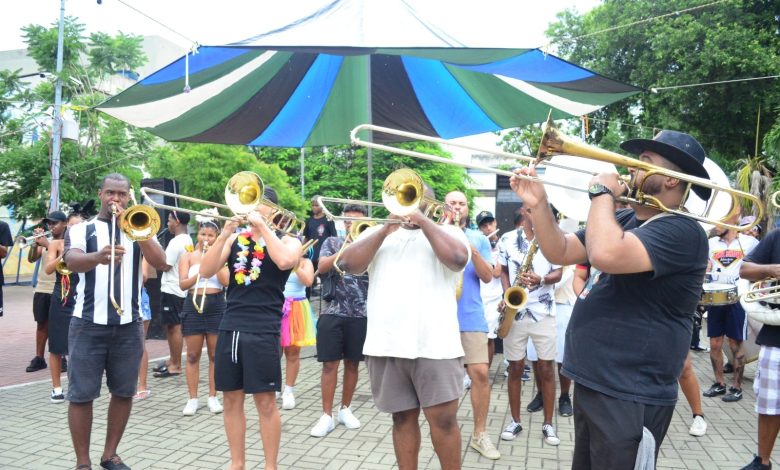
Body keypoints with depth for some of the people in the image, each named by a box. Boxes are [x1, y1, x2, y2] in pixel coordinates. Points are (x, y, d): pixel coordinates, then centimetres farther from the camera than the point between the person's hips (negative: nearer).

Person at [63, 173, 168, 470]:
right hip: (89, 325, -2)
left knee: (123, 393, 8)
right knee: (81, 395, 0)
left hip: (128, 325, 2)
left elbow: (161, 263, -6)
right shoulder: (81, 230, 4)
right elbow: (73, 262, -17)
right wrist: (98, 257, -40)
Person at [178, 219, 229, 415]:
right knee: (193, 355, 3)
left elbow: (226, 281, -8)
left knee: (215, 354, 5)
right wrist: (199, 274, -23)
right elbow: (182, 284, -6)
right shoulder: (188, 256, 4)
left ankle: (213, 397, 14)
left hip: (216, 305, 0)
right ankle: (192, 399, 10)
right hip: (194, 305, 0)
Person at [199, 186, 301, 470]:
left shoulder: (287, 241, 2)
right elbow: (206, 271, 0)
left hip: (263, 331, -4)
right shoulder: (235, 239, 11)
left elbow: (285, 261, -21)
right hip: (230, 327, 4)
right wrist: (224, 234, -11)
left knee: (265, 402, 1)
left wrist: (261, 225, -14)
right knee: (231, 399, 10)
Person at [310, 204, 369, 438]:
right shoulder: (332, 242, 9)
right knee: (330, 364, -2)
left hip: (360, 314, 1)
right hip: (333, 312, -1)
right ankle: (327, 415, 4)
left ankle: (345, 409, 23)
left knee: (352, 363, 8)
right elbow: (322, 267, -8)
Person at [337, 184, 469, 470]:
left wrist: (423, 221, -7)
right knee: (403, 418, 11)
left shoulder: (447, 232, 9)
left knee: (443, 419, -2)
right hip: (385, 345, 3)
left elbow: (458, 259, -14)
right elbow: (347, 264, 1)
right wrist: (385, 229, -5)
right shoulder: (377, 233, 16)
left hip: (434, 345, -3)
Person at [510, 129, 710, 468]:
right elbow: (560, 252, 10)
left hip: (630, 398, -9)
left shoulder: (681, 232, -20)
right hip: (591, 383, 9)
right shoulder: (624, 220, 11)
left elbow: (605, 255, -37)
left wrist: (602, 193, -20)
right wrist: (539, 205, -5)